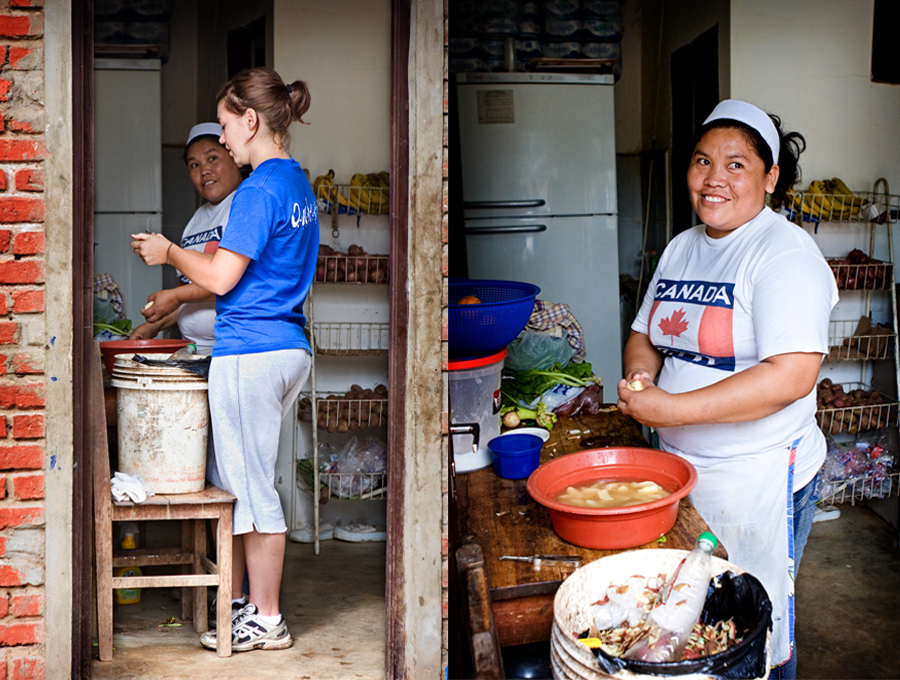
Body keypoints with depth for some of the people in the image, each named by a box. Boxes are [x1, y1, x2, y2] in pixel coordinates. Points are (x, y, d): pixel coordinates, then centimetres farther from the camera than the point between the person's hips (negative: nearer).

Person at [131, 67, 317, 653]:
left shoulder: (259, 190, -15)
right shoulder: (298, 182, 14)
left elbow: (221, 279, -15)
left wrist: (170, 252, 0)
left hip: (249, 354, -9)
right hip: (290, 347, 9)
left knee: (251, 488, 0)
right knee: (235, 480, 17)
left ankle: (266, 621, 10)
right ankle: (237, 600, 26)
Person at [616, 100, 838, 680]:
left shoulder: (785, 252, -16)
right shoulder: (682, 247, 9)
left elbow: (793, 375, -26)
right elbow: (645, 333, 19)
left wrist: (673, 409, -26)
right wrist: (641, 373, -6)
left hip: (759, 476, -7)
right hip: (679, 466, 7)